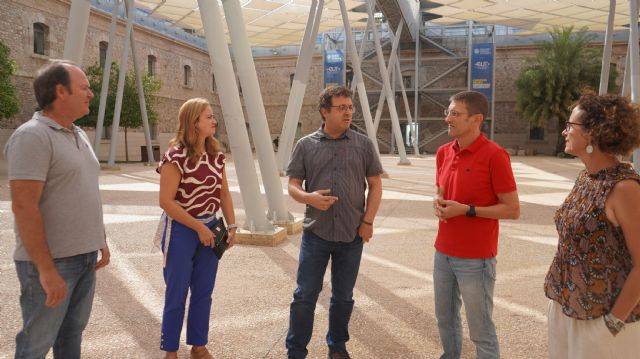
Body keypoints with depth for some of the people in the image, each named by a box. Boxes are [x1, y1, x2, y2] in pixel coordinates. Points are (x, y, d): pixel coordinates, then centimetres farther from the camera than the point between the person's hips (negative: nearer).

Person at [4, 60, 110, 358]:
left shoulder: (79, 135, 11)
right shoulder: (32, 136, -17)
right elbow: (23, 207, -22)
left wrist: (102, 241, 17)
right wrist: (47, 269, -23)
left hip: (84, 256, 8)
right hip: (50, 261, -8)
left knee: (73, 331, 19)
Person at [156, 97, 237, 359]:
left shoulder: (216, 155, 4)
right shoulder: (176, 156, -16)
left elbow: (224, 193, 11)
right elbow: (166, 201, -18)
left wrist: (231, 225, 1)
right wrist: (198, 228, -17)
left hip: (210, 228, 6)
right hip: (181, 230, -6)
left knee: (203, 292, 14)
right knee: (177, 294, 7)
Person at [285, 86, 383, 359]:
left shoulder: (363, 144, 2)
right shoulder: (306, 145, 0)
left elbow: (375, 185, 5)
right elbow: (293, 185, 2)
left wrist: (368, 221, -3)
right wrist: (309, 198, -19)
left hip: (352, 235, 1)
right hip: (315, 233, -1)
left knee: (343, 296, 13)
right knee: (304, 296, 5)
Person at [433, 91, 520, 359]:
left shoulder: (494, 155, -15)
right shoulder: (443, 152, 6)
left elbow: (513, 210, -13)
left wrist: (467, 210, -20)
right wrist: (438, 203, -3)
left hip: (476, 258, -7)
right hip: (443, 252, 7)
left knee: (481, 330, 6)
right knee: (445, 318, 20)